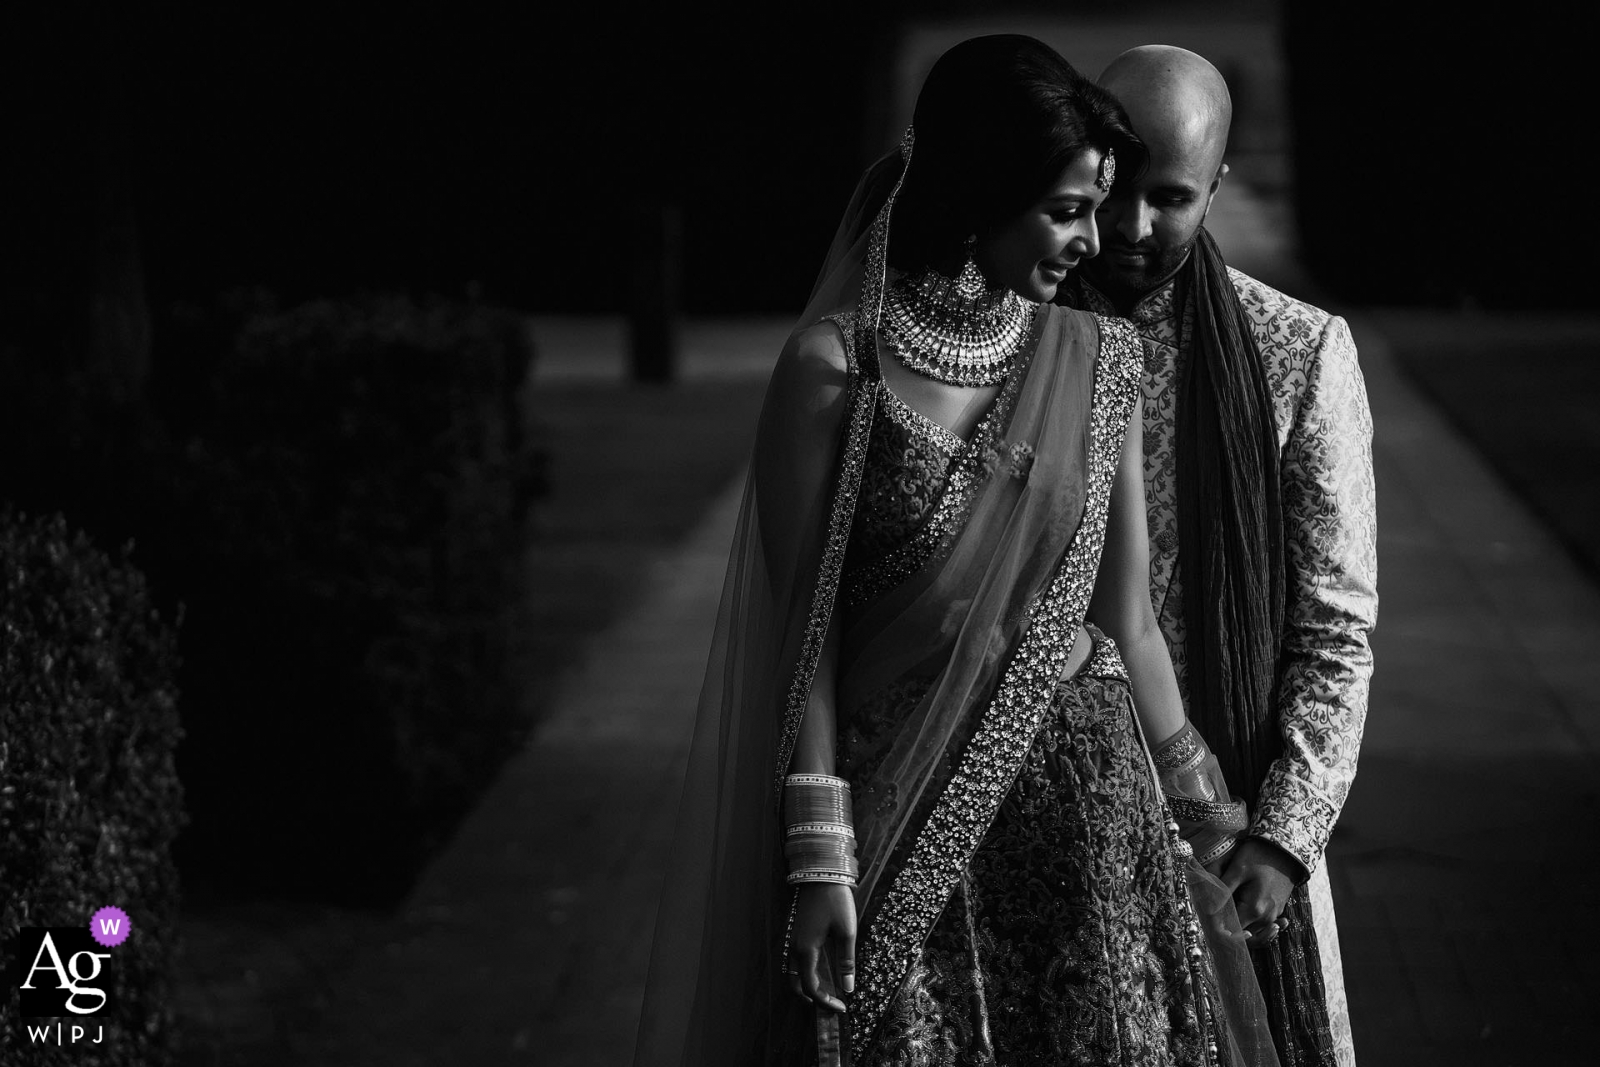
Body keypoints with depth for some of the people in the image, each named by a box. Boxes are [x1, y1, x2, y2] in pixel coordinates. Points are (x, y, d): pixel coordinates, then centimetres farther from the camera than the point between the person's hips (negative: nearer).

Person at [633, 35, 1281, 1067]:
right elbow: (806, 630, -6)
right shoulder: (836, 364, -7)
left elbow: (1127, 619, 9)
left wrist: (1200, 811, 14)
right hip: (896, 811, -3)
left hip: (1084, 804, 3)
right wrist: (819, 853, -10)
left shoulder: (1098, 359, 3)